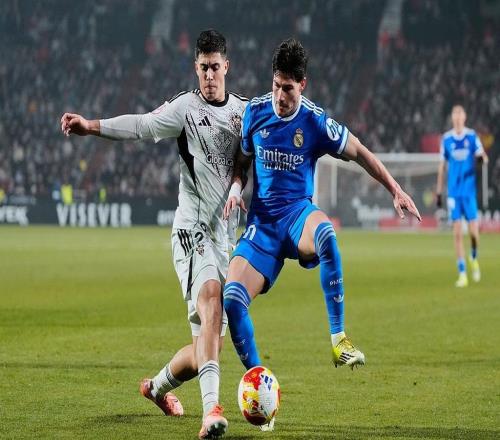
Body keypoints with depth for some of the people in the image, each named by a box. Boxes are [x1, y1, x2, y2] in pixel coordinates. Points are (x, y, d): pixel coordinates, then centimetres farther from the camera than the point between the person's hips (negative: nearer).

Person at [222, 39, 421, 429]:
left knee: (324, 230, -41)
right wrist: (236, 187, -4)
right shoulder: (254, 111, 2)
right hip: (261, 221, 3)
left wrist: (396, 191, -1)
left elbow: (359, 152, 5)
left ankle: (339, 340, -39)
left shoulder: (316, 122, -5)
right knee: (232, 297, -19)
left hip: (297, 214, -3)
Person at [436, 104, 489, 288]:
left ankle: (474, 259, 26)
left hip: (469, 189, -1)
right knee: (457, 232, -4)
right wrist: (438, 191, 11)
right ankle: (462, 273, 0)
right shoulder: (446, 139, 5)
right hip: (453, 191, 1)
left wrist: (483, 158, -32)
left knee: (473, 230, -5)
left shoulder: (472, 136, 2)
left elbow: (482, 155, -6)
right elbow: (442, 165, 11)